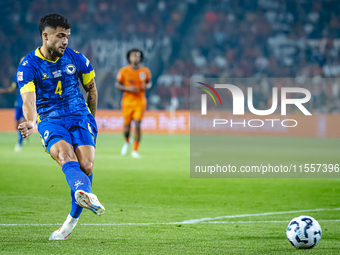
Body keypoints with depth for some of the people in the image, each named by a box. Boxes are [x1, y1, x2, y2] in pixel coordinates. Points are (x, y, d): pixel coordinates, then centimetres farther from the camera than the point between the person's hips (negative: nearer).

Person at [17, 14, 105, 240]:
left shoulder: (75, 59, 5)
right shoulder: (28, 66, -5)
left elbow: (91, 88, 22)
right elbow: (28, 99, -19)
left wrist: (90, 118, 25)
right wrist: (31, 122, -39)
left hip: (80, 117, 3)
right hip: (49, 120, -2)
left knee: (85, 165, -19)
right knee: (66, 157, -32)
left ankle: (72, 220, -3)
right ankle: (87, 196, -63)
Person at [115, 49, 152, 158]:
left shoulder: (145, 71, 2)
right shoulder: (124, 71, -3)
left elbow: (149, 82, 16)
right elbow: (117, 84, 2)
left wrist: (146, 86, -8)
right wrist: (128, 88, -13)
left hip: (140, 101, 0)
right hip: (127, 102, 0)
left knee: (137, 125, -10)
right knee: (127, 126, 1)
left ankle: (135, 150, 0)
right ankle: (127, 141, 36)